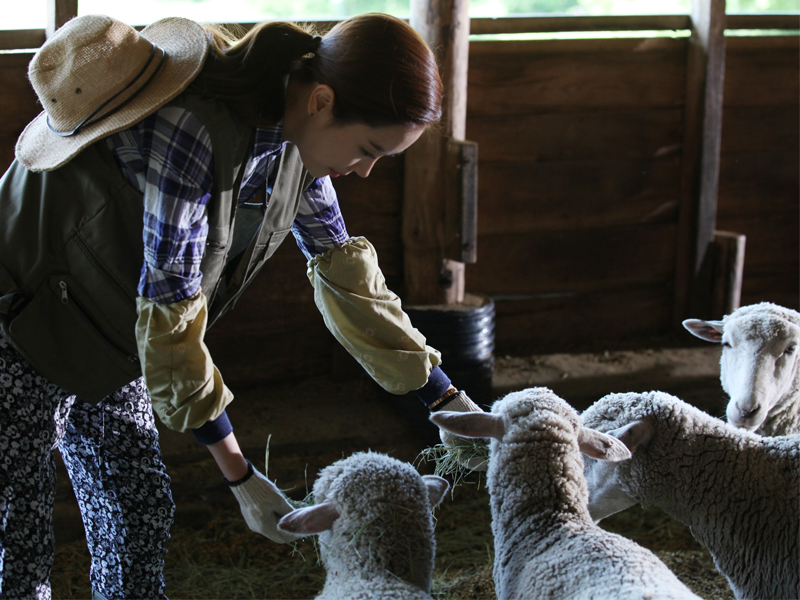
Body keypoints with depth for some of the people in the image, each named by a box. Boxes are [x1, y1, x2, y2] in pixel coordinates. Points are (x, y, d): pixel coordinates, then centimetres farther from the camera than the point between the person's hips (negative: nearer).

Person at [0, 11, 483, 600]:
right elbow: (168, 315, -30)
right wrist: (240, 475, -23)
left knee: (140, 514, 9)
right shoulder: (190, 132, -35)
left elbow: (343, 268, 2)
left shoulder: (295, 132, -9)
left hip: (105, 340, 8)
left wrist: (446, 397, 4)